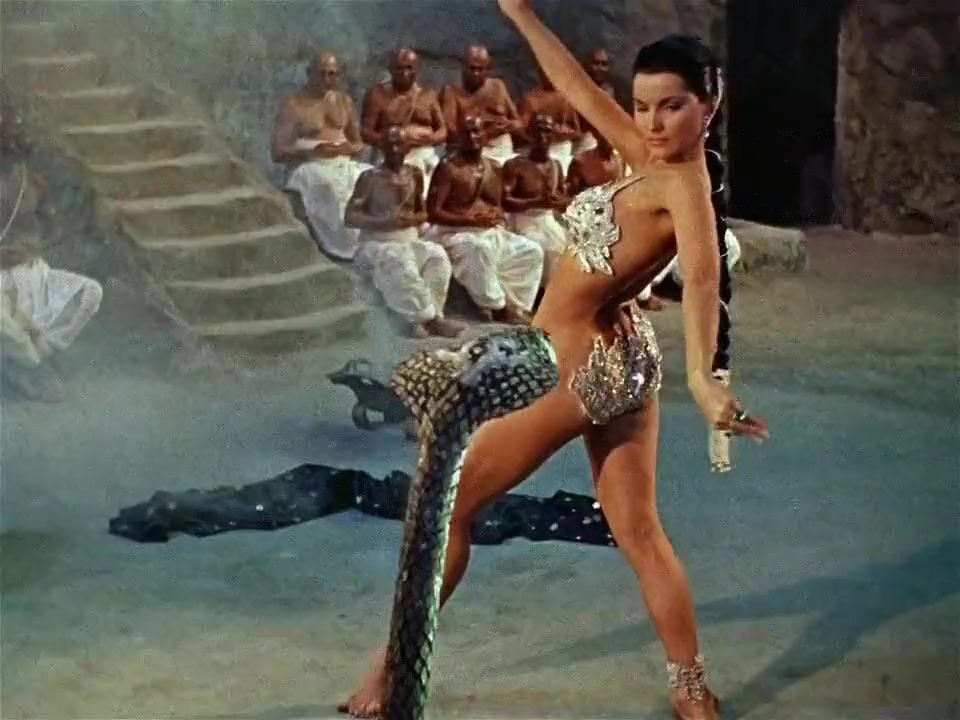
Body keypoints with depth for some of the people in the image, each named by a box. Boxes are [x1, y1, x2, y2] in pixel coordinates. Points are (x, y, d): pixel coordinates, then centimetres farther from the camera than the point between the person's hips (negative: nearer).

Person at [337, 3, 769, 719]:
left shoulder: (683, 182, -24)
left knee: (446, 504, 7)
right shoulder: (655, 160, 0)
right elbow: (583, 92, 10)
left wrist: (702, 376, -56)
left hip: (573, 365, -8)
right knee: (641, 534, 11)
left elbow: (702, 272, -41)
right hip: (621, 359, 9)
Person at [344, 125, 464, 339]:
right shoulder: (370, 178, -4)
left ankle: (421, 319, -32)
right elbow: (350, 217, -9)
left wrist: (414, 219, -6)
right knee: (401, 264, -36)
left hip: (410, 241, 4)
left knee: (437, 255, -27)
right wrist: (385, 222, -22)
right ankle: (431, 318, -32)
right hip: (378, 244, -4)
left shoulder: (414, 174, 10)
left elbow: (423, 212, 19)